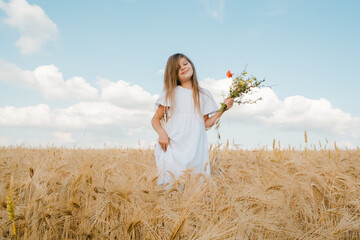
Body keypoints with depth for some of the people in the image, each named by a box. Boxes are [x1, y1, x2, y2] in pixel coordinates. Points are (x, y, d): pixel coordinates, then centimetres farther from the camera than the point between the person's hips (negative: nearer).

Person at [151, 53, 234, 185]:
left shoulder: (204, 95, 14)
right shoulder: (171, 93, 8)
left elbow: (206, 124, 12)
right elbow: (155, 119, 6)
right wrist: (162, 133, -13)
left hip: (195, 148, 2)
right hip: (172, 148, -1)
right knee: (171, 184, -11)